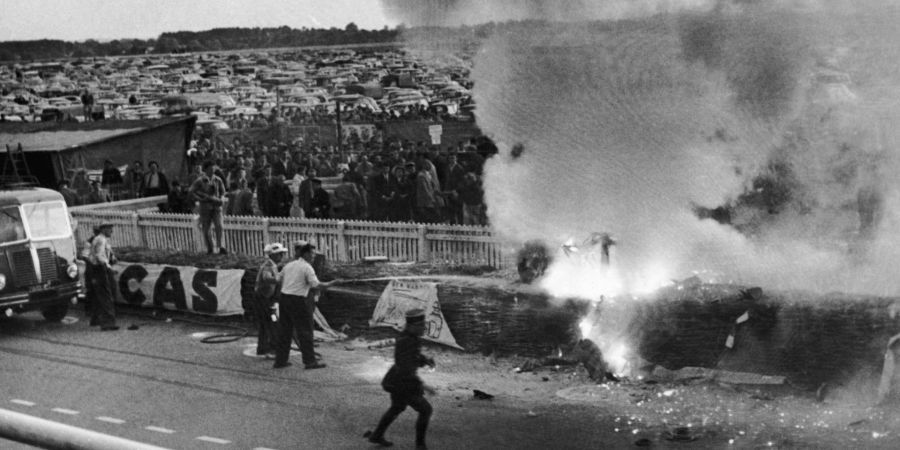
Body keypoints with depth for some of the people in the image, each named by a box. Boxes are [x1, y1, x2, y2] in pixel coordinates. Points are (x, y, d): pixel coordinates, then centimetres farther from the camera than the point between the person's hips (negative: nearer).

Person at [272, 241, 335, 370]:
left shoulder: (289, 265, 13)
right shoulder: (307, 268, -9)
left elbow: (278, 280, 20)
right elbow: (315, 284, -18)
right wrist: (329, 284, -7)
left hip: (284, 298, 7)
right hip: (298, 301, -7)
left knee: (284, 331, 12)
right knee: (305, 331, 0)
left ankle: (280, 361, 17)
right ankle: (309, 361, 1)